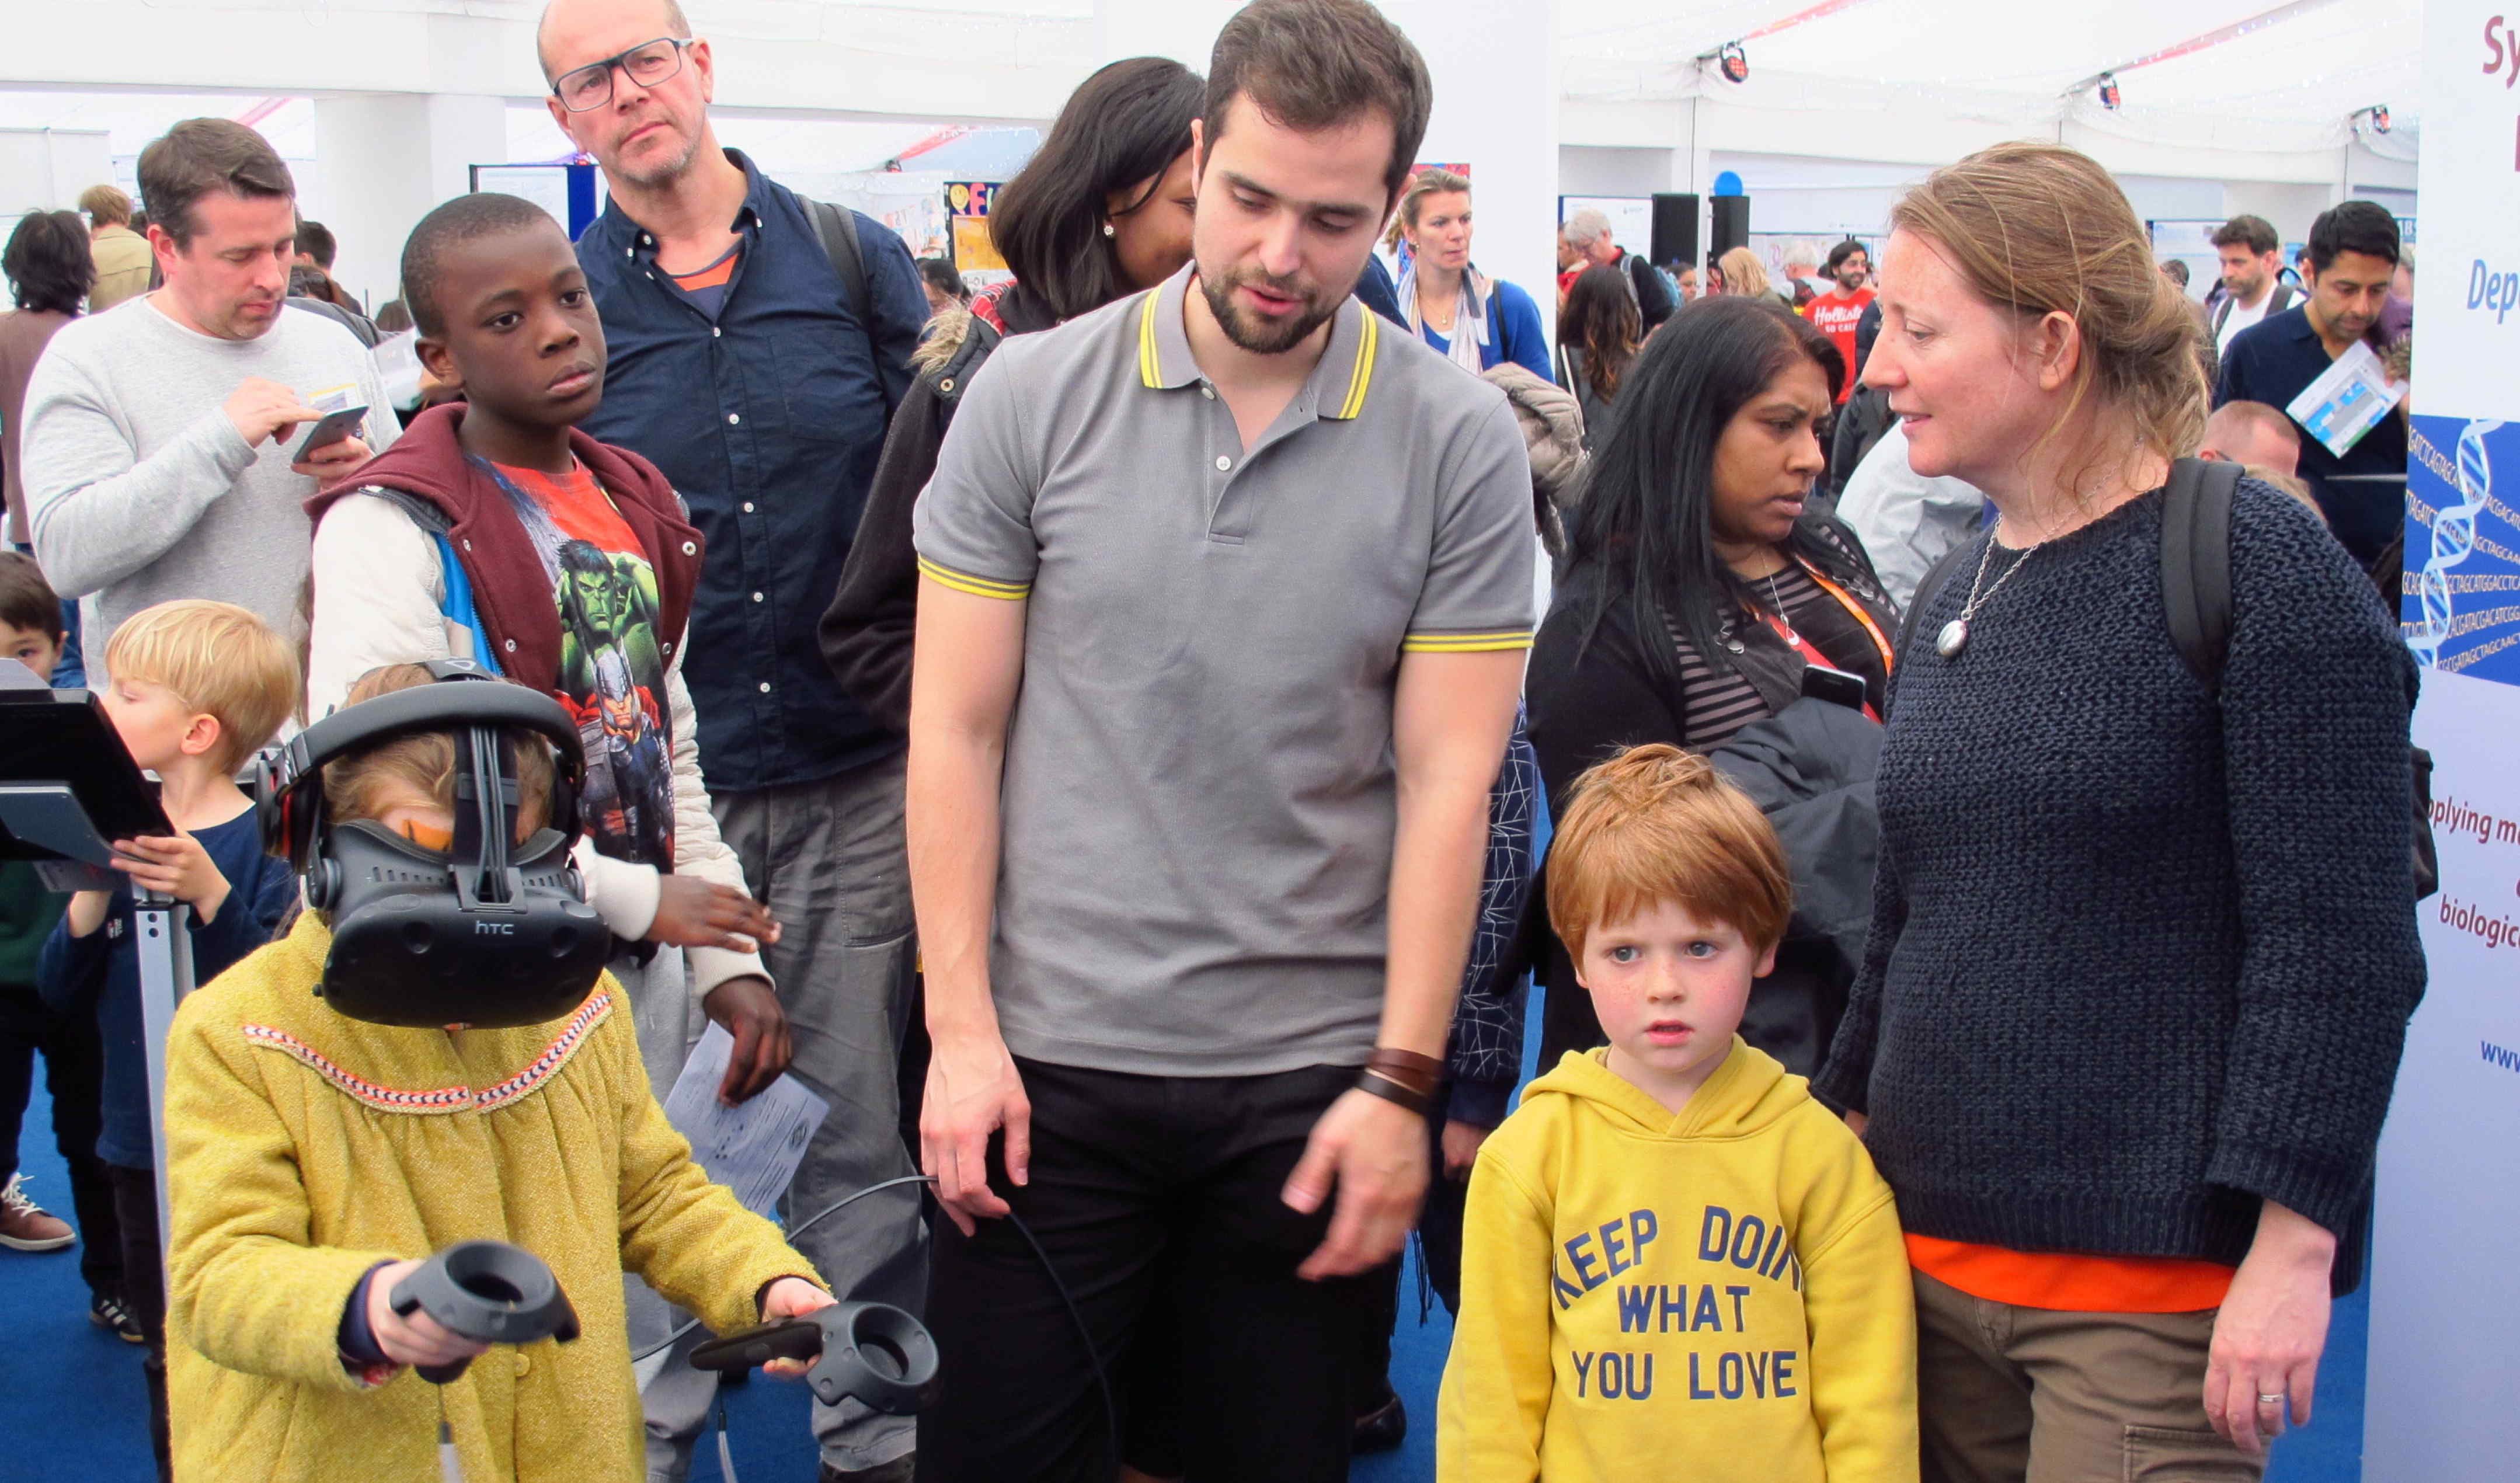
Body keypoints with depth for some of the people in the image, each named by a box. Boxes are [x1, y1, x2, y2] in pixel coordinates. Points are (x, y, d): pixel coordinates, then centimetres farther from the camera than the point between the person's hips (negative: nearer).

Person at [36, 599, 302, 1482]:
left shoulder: (265, 840, -13)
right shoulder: (123, 831, 3)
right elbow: (65, 996, 1)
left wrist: (211, 897, -33)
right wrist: (91, 897, -15)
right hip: (142, 1143, 6)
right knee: (170, 1357, 19)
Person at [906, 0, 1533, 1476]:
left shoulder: (1461, 441, -4)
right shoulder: (1034, 397, -1)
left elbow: (1448, 781, -4)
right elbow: (956, 729, 0)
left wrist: (1402, 1082, -7)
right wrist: (962, 1030, -4)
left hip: (1313, 1075, 0)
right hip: (1049, 1059, 1)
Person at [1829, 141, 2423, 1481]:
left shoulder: (2256, 567, -10)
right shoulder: (1956, 600, 11)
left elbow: (2341, 942, -14)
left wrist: (2293, 1246, -17)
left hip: (2156, 1281, -6)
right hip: (1930, 1248, 7)